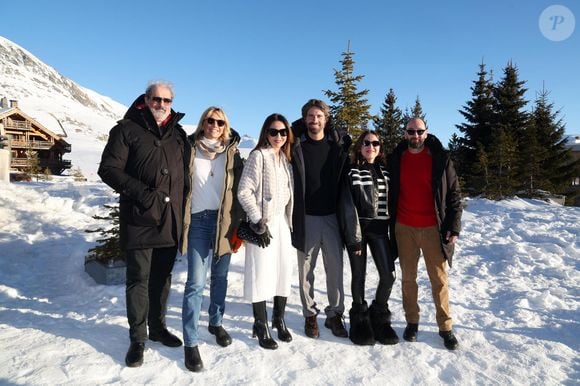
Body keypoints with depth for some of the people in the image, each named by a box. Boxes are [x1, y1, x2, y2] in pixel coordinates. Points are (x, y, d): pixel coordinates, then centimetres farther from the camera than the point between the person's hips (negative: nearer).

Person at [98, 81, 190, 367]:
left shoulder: (178, 134, 13)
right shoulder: (128, 129, -1)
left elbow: (186, 170, 22)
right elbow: (108, 169, -6)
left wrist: (184, 195, 6)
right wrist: (140, 192, -16)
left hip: (171, 220, 5)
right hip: (140, 218, -4)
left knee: (162, 277, 15)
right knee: (139, 278, 2)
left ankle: (157, 327, 31)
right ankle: (137, 338, 17)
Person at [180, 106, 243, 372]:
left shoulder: (232, 153, 7)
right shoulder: (190, 149, 3)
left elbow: (239, 189, 6)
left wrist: (239, 224, 1)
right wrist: (179, 220, -2)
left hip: (224, 220, 2)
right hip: (198, 220, -2)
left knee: (220, 277, 13)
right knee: (196, 282, -6)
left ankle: (216, 323, 34)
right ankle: (191, 342, 4)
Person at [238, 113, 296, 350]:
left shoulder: (285, 157, 12)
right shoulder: (258, 155, -9)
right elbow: (244, 192, -14)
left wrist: (290, 220, 14)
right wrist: (257, 219, -16)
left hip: (282, 222, 7)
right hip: (263, 224, -7)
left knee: (285, 271, 10)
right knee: (261, 273, -2)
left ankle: (279, 319, 28)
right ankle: (261, 326, 14)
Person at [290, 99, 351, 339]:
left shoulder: (339, 145, 4)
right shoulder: (296, 146, 1)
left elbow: (346, 175, 15)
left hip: (332, 216, 1)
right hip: (305, 217, -1)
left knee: (335, 268, 5)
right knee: (306, 270, 8)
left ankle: (334, 314, 20)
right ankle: (310, 315, 22)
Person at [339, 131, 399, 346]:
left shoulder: (385, 172, 10)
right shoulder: (352, 173, -3)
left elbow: (390, 202, 13)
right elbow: (348, 207, -8)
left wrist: (392, 231, 8)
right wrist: (354, 238, -13)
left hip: (379, 228, 4)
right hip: (358, 228, -3)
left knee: (388, 275, -2)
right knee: (359, 275, 5)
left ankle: (379, 316, 21)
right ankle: (360, 319, 24)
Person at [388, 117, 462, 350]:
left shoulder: (440, 159, 1)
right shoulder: (395, 160, 6)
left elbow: (454, 194, 2)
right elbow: (389, 194, 10)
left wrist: (454, 226, -4)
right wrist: (389, 225, 6)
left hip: (433, 228, -1)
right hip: (404, 229, 2)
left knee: (439, 279, 5)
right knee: (408, 278, 10)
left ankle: (445, 327, 17)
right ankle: (412, 322, 23)